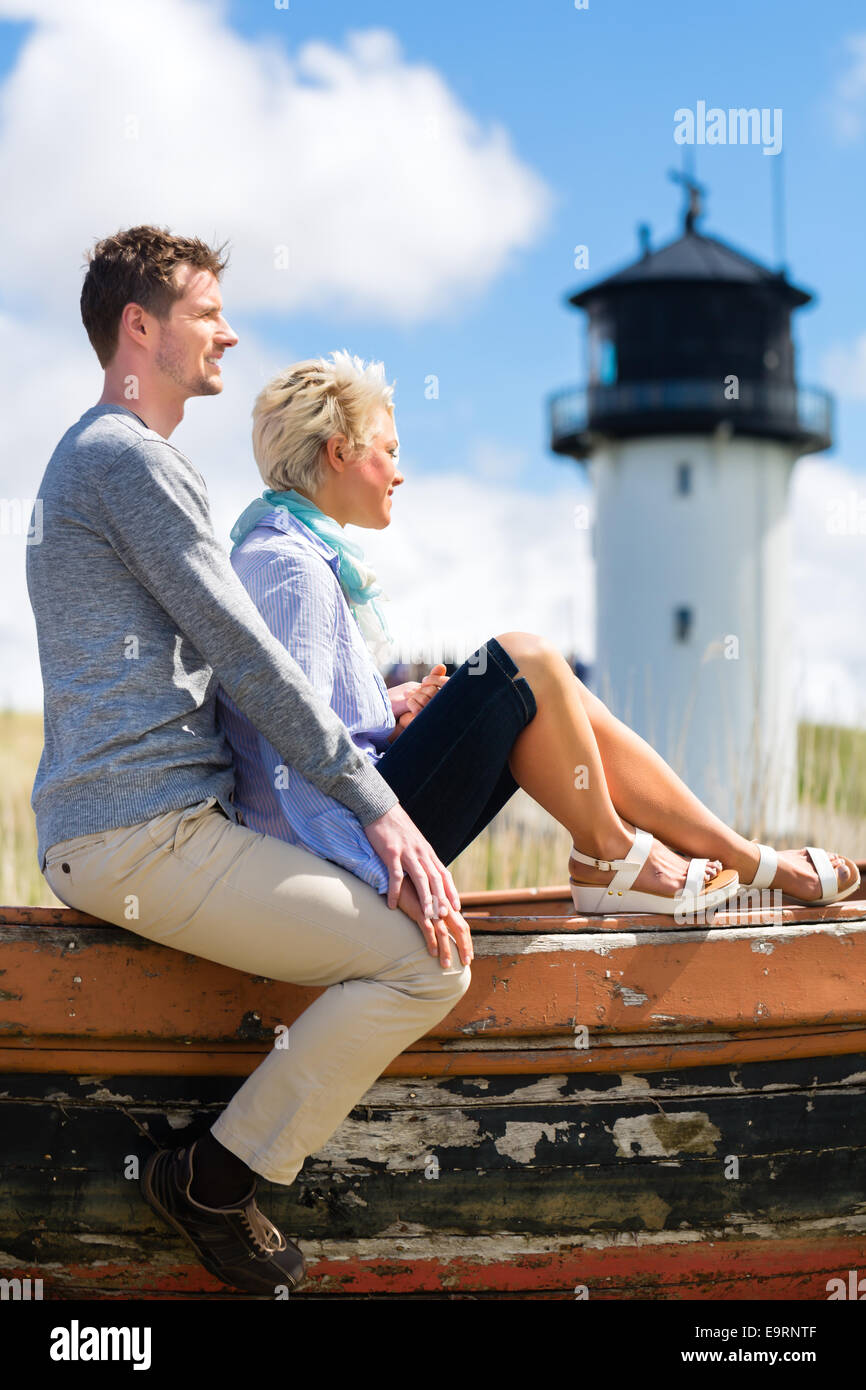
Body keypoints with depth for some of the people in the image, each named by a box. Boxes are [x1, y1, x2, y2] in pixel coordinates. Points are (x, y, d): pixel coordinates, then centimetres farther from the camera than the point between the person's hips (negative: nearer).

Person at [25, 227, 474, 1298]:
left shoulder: (94, 457, 25)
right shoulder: (129, 456, -10)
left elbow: (207, 663, 28)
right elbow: (243, 655, -15)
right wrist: (377, 804, -12)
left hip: (99, 832, 11)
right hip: (145, 833, -11)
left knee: (380, 901, 24)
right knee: (427, 959, -16)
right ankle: (217, 1180, -5)